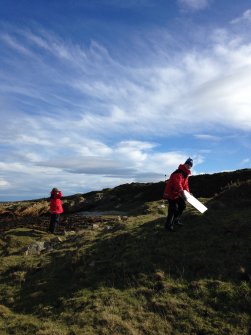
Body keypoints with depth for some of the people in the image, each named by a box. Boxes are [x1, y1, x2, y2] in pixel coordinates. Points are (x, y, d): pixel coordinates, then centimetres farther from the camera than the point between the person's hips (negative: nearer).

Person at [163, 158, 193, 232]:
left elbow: (185, 184, 20)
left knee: (182, 205, 14)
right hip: (171, 193, -10)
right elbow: (178, 184, -41)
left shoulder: (186, 174, 9)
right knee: (173, 209, -13)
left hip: (178, 193, 10)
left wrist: (188, 192, 10)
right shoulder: (178, 173, -26)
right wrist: (182, 193, -53)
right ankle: (168, 225, 1)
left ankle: (176, 220, 32)